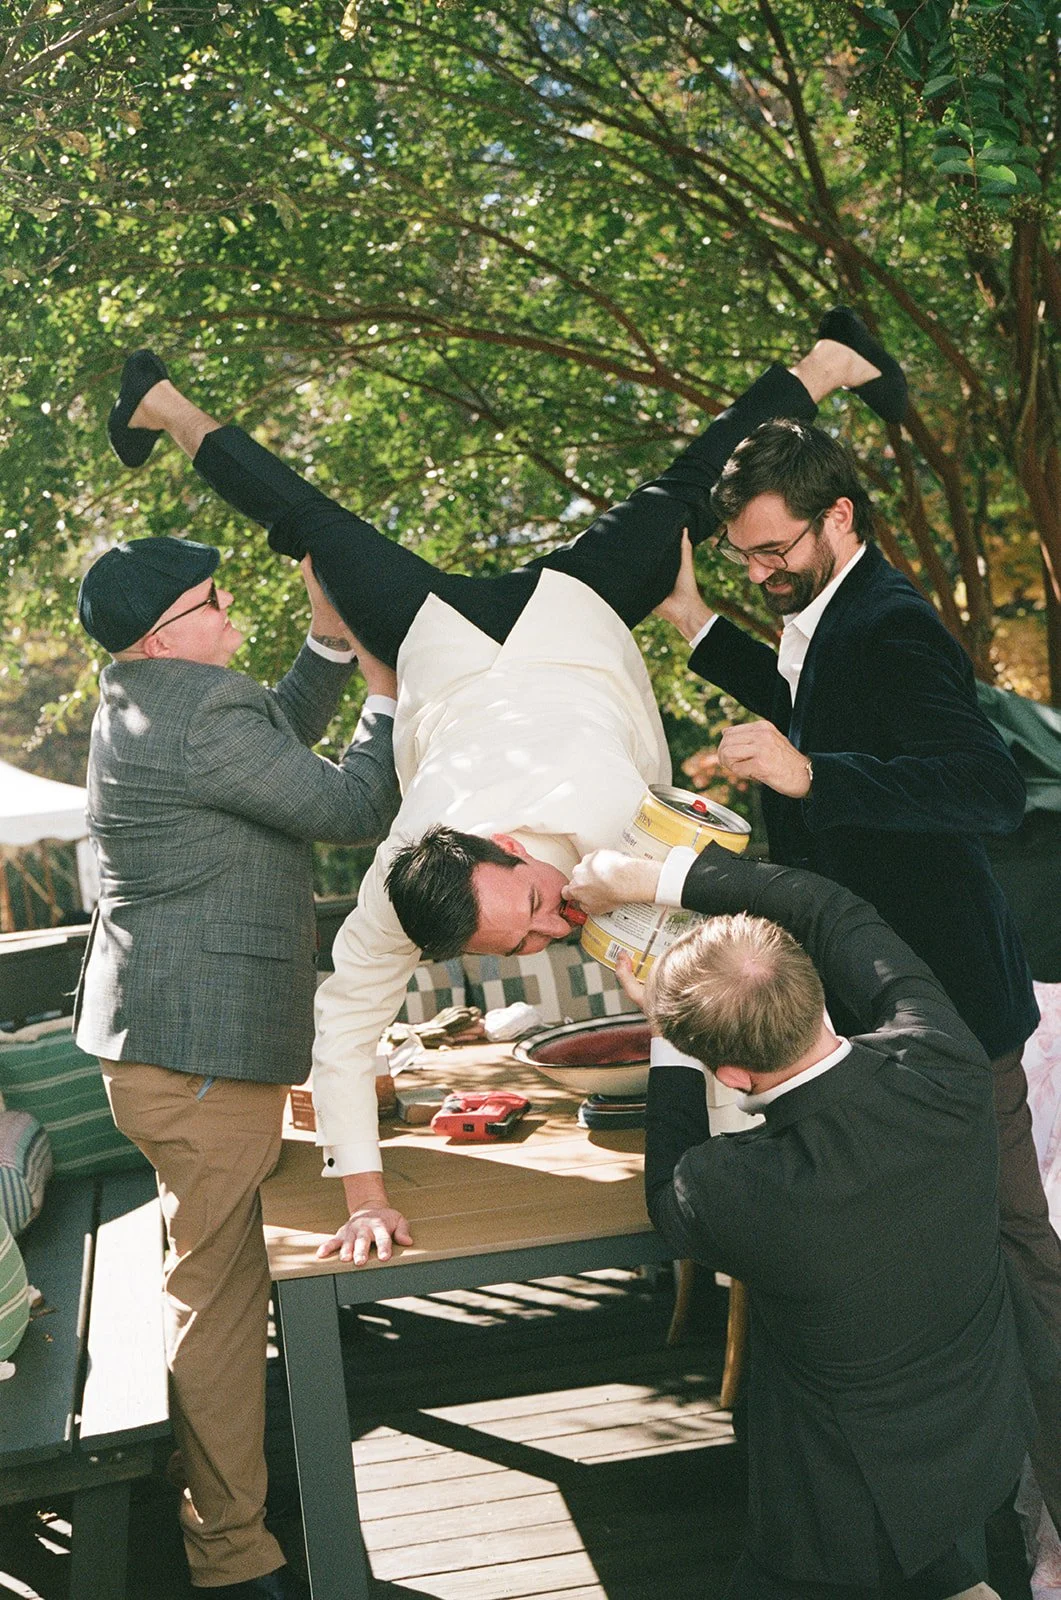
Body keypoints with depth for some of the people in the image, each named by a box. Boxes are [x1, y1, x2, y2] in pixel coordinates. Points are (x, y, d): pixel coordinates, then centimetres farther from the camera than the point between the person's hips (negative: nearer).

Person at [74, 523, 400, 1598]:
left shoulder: (148, 701, 12)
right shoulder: (199, 713, -20)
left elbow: (276, 741, 25)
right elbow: (352, 806, -14)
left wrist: (332, 645, 13)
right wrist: (389, 689, 0)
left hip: (172, 1035, 11)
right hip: (201, 1048, -11)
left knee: (213, 1280, 23)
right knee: (217, 1291, -3)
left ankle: (208, 1497, 39)